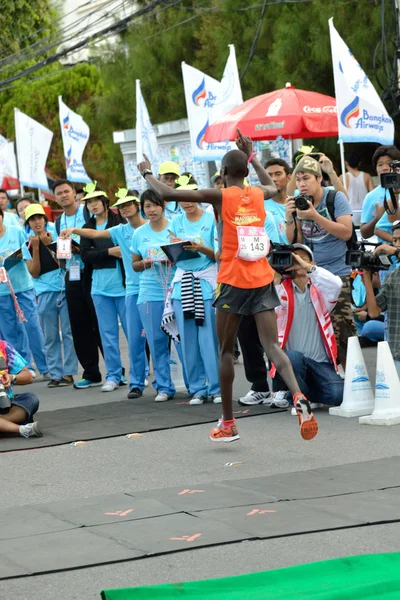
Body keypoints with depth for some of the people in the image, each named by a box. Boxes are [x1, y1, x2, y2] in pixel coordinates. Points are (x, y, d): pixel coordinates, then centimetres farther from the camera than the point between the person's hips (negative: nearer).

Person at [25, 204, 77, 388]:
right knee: (50, 336, 2)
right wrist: (35, 249, -8)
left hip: (64, 288, -1)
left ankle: (68, 373, 1)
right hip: (45, 293, 1)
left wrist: (48, 245, -11)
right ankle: (55, 374, 7)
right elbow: (34, 273, -1)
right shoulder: (28, 245, 7)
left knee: (68, 332, -2)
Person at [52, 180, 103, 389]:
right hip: (72, 277, 6)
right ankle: (91, 374, 12)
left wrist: (81, 249, -21)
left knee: (101, 324, -4)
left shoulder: (89, 213, -4)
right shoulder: (58, 223, 15)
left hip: (92, 275, -6)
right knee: (80, 327, 6)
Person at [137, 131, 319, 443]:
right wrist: (252, 155, 42)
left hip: (233, 282, -4)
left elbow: (167, 194, -6)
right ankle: (299, 397, -28)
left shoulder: (220, 196, -6)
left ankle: (228, 423, 14)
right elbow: (273, 187, 36)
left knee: (226, 351, 9)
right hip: (263, 280, 4)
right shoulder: (258, 195, 8)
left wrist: (147, 172, 12)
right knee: (272, 346, -2)